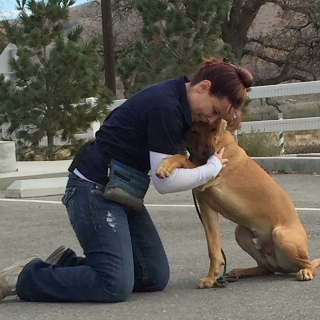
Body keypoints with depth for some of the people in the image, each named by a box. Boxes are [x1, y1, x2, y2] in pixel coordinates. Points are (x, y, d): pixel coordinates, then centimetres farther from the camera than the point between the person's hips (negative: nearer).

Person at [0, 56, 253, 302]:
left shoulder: (174, 98, 7)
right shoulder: (165, 107, -21)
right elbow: (166, 181, -19)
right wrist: (213, 168, -5)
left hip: (121, 194, 10)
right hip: (94, 191, -10)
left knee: (156, 277, 4)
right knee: (116, 286, -19)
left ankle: (65, 265, 10)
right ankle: (22, 278, -6)